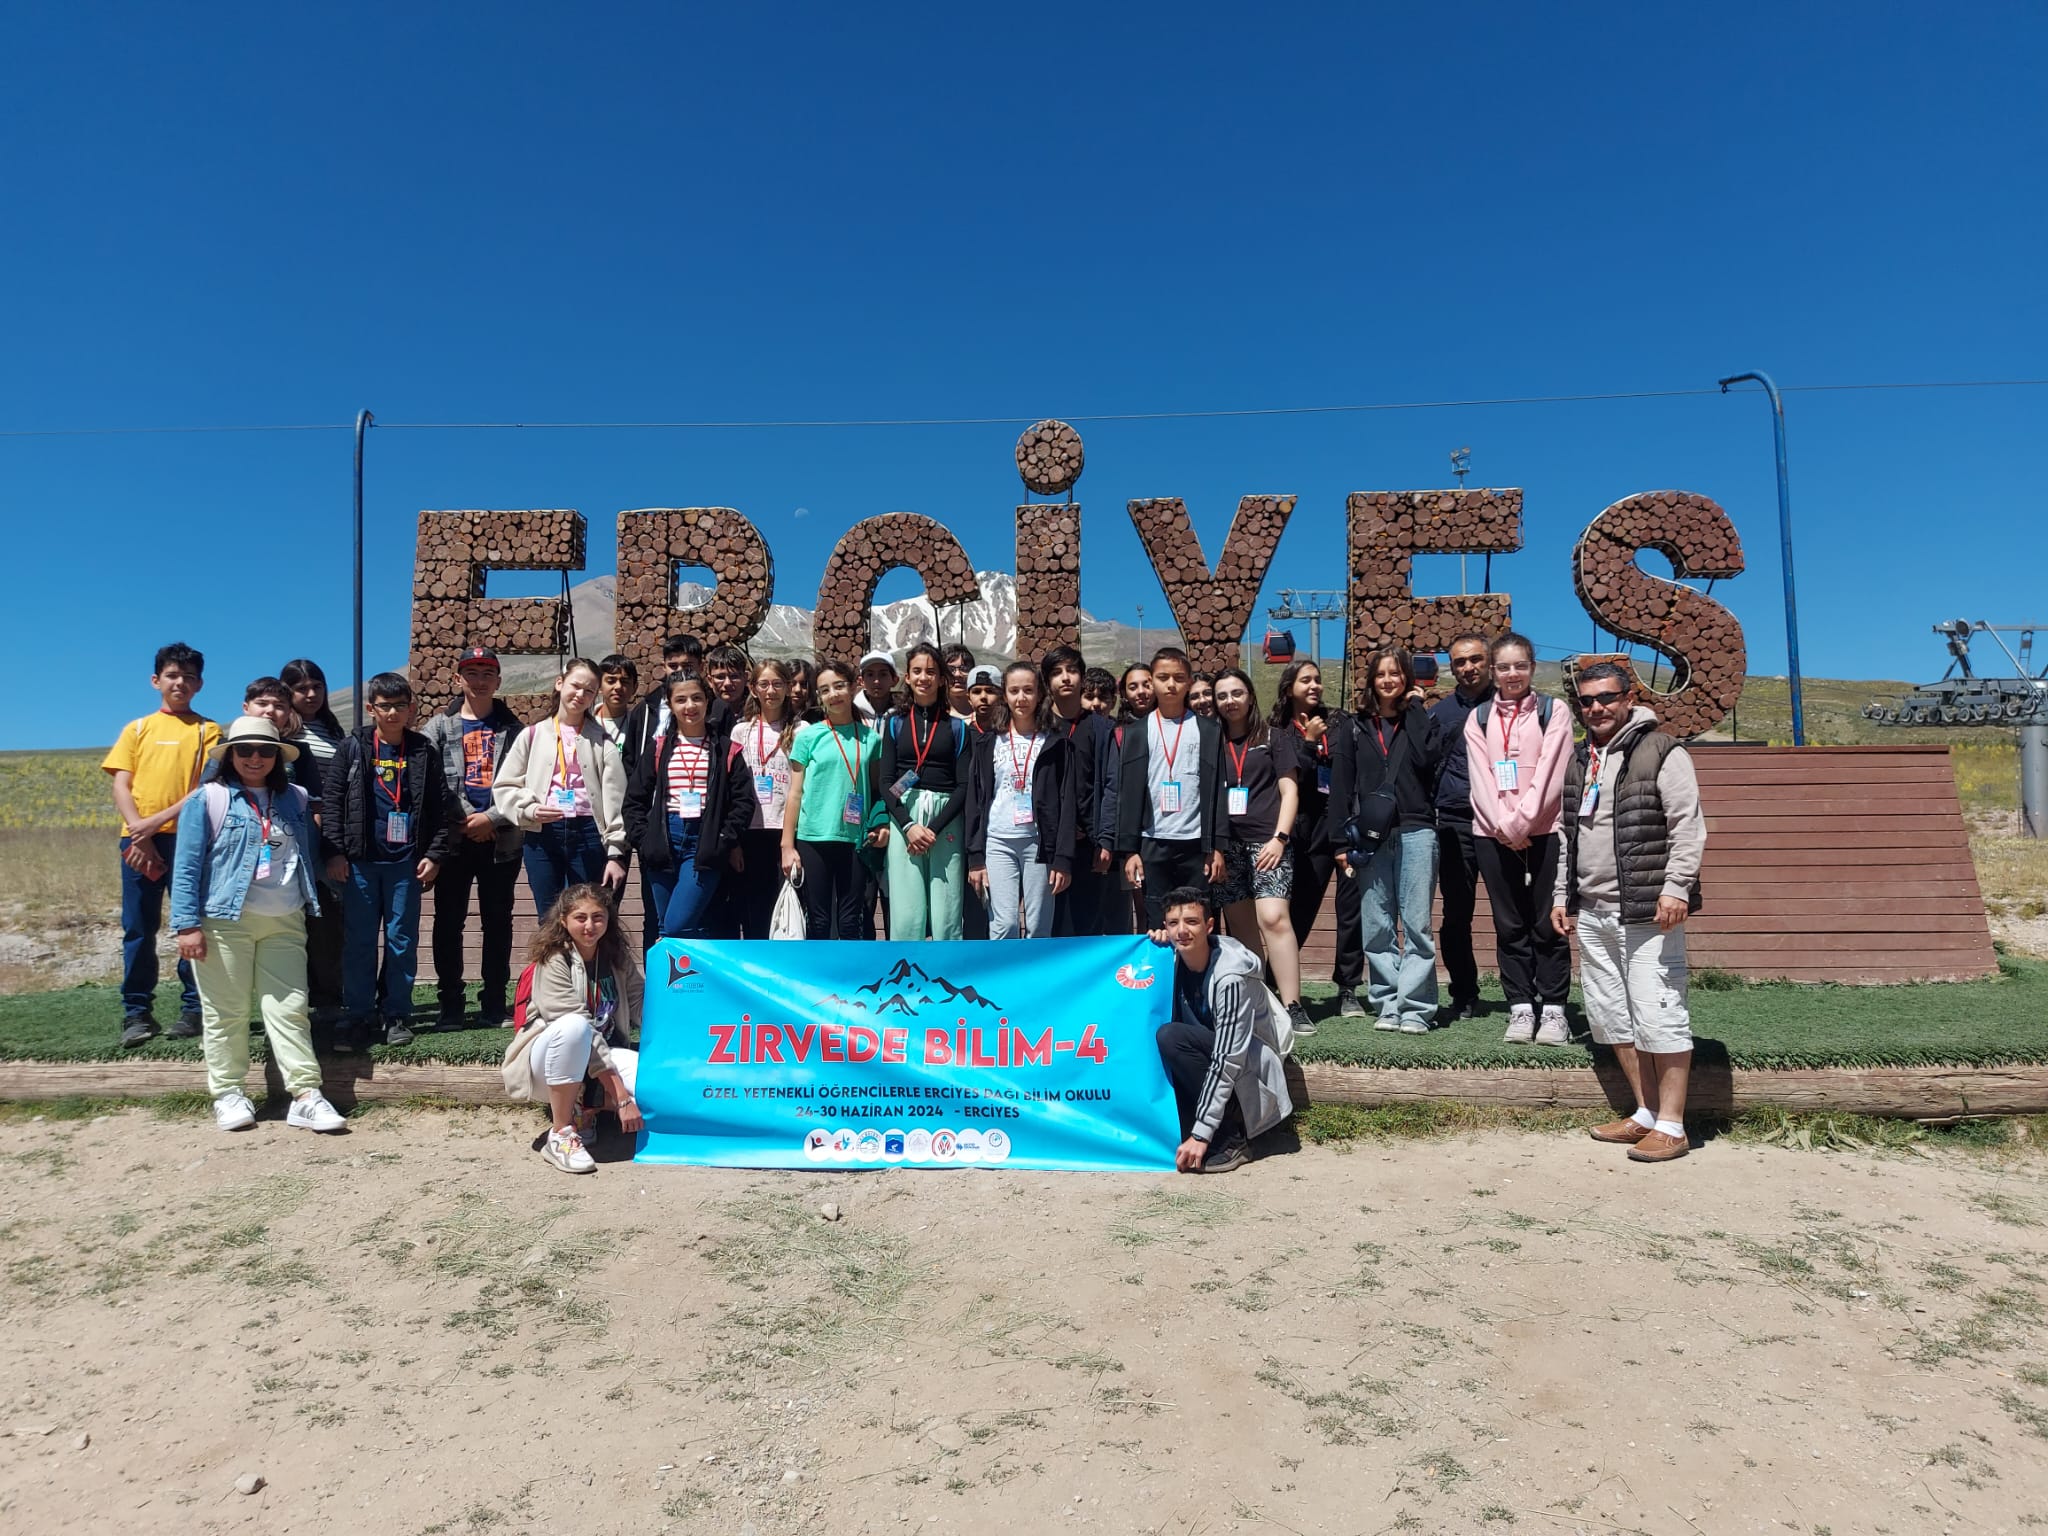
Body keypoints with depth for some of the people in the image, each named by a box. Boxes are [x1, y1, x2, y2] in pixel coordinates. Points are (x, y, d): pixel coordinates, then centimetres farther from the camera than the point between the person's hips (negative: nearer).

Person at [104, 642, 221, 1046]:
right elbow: (120, 786, 7)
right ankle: (137, 1012, 8)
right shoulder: (137, 729, 15)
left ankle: (193, 1009, 6)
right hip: (139, 840, 2)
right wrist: (138, 830, -9)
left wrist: (158, 821, -12)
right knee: (138, 928, 3)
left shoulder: (207, 730, 7)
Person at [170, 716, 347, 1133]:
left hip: (285, 922, 3)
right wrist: (187, 924, -10)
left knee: (289, 1010, -1)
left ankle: (306, 1096, -3)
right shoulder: (207, 799, -1)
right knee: (227, 1012, 4)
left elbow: (310, 856, 18)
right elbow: (187, 867, -4)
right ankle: (228, 1095, 16)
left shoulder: (295, 800, 11)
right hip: (225, 920, -3)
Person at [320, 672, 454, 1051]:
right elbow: (332, 800, 2)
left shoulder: (424, 752, 6)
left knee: (403, 940, 4)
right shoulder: (353, 746, 5)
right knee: (358, 941, 3)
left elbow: (441, 808, 5)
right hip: (360, 860, 0)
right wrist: (334, 852, -4)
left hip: (406, 862, 0)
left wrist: (434, 855, -3)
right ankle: (355, 1016, 11)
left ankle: (396, 1015, 13)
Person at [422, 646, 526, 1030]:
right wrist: (464, 821, -10)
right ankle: (450, 1004, 13)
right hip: (454, 839, 0)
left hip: (501, 840, 0)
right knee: (448, 921, 3)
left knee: (498, 922, 6)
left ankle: (495, 1004, 14)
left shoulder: (512, 728, 8)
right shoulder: (440, 726, 9)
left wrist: (491, 818, -11)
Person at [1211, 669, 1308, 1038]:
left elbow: (1289, 791, 5)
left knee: (1273, 919, -18)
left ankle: (1293, 1007, -18)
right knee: (1241, 930, 4)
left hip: (1267, 841, -3)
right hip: (1225, 845, 3)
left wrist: (1279, 838, -8)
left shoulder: (1274, 738, 9)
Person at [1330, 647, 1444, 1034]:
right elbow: (1341, 787, 8)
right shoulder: (1357, 728, 14)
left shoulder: (1420, 719, 11)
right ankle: (1387, 1005, 8)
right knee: (1377, 927, 1)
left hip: (1415, 832, -1)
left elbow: (1428, 758, -11)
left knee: (1416, 925, -3)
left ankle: (1415, 1008, -1)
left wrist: (1415, 708, -2)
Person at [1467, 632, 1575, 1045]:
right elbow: (1480, 778, 2)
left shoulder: (1554, 712, 3)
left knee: (1547, 924, 0)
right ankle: (1520, 1007, 12)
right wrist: (1503, 827, -10)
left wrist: (1521, 822, -13)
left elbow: (1551, 774, -6)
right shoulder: (1478, 718, 10)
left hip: (1544, 832, -2)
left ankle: (1553, 1009, 8)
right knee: (1510, 925, 6)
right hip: (1493, 834, 2)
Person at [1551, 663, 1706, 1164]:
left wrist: (1676, 888, -18)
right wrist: (1561, 895, 18)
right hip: (1592, 913, 7)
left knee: (1658, 1016, -5)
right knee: (1611, 1017, 11)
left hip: (1646, 913, -7)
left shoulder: (1662, 753, -5)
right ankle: (1646, 1113, 23)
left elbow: (1688, 827, -10)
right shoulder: (1579, 762, 16)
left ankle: (1671, 1126, 4)